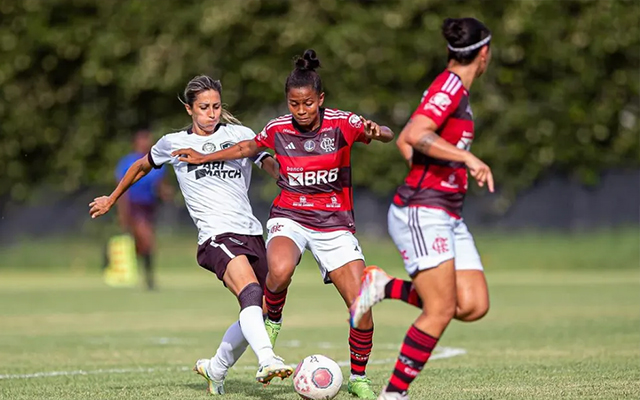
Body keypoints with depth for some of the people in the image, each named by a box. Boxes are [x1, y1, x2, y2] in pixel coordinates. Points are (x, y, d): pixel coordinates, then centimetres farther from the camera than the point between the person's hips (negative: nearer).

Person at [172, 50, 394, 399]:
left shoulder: (340, 123, -10)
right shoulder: (278, 129, -3)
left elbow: (386, 134, -21)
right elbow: (248, 148, 18)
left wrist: (377, 132, -45)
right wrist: (205, 157, 21)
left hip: (334, 224, 0)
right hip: (289, 217, 0)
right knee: (280, 270, -35)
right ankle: (272, 319, -3)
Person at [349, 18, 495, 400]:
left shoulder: (456, 89, 17)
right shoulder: (450, 86, -11)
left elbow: (404, 143, 25)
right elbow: (414, 136, -26)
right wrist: (467, 158, -27)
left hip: (448, 218, 9)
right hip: (422, 213, -9)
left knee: (474, 306, -3)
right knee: (441, 311, -12)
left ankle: (386, 287, 10)